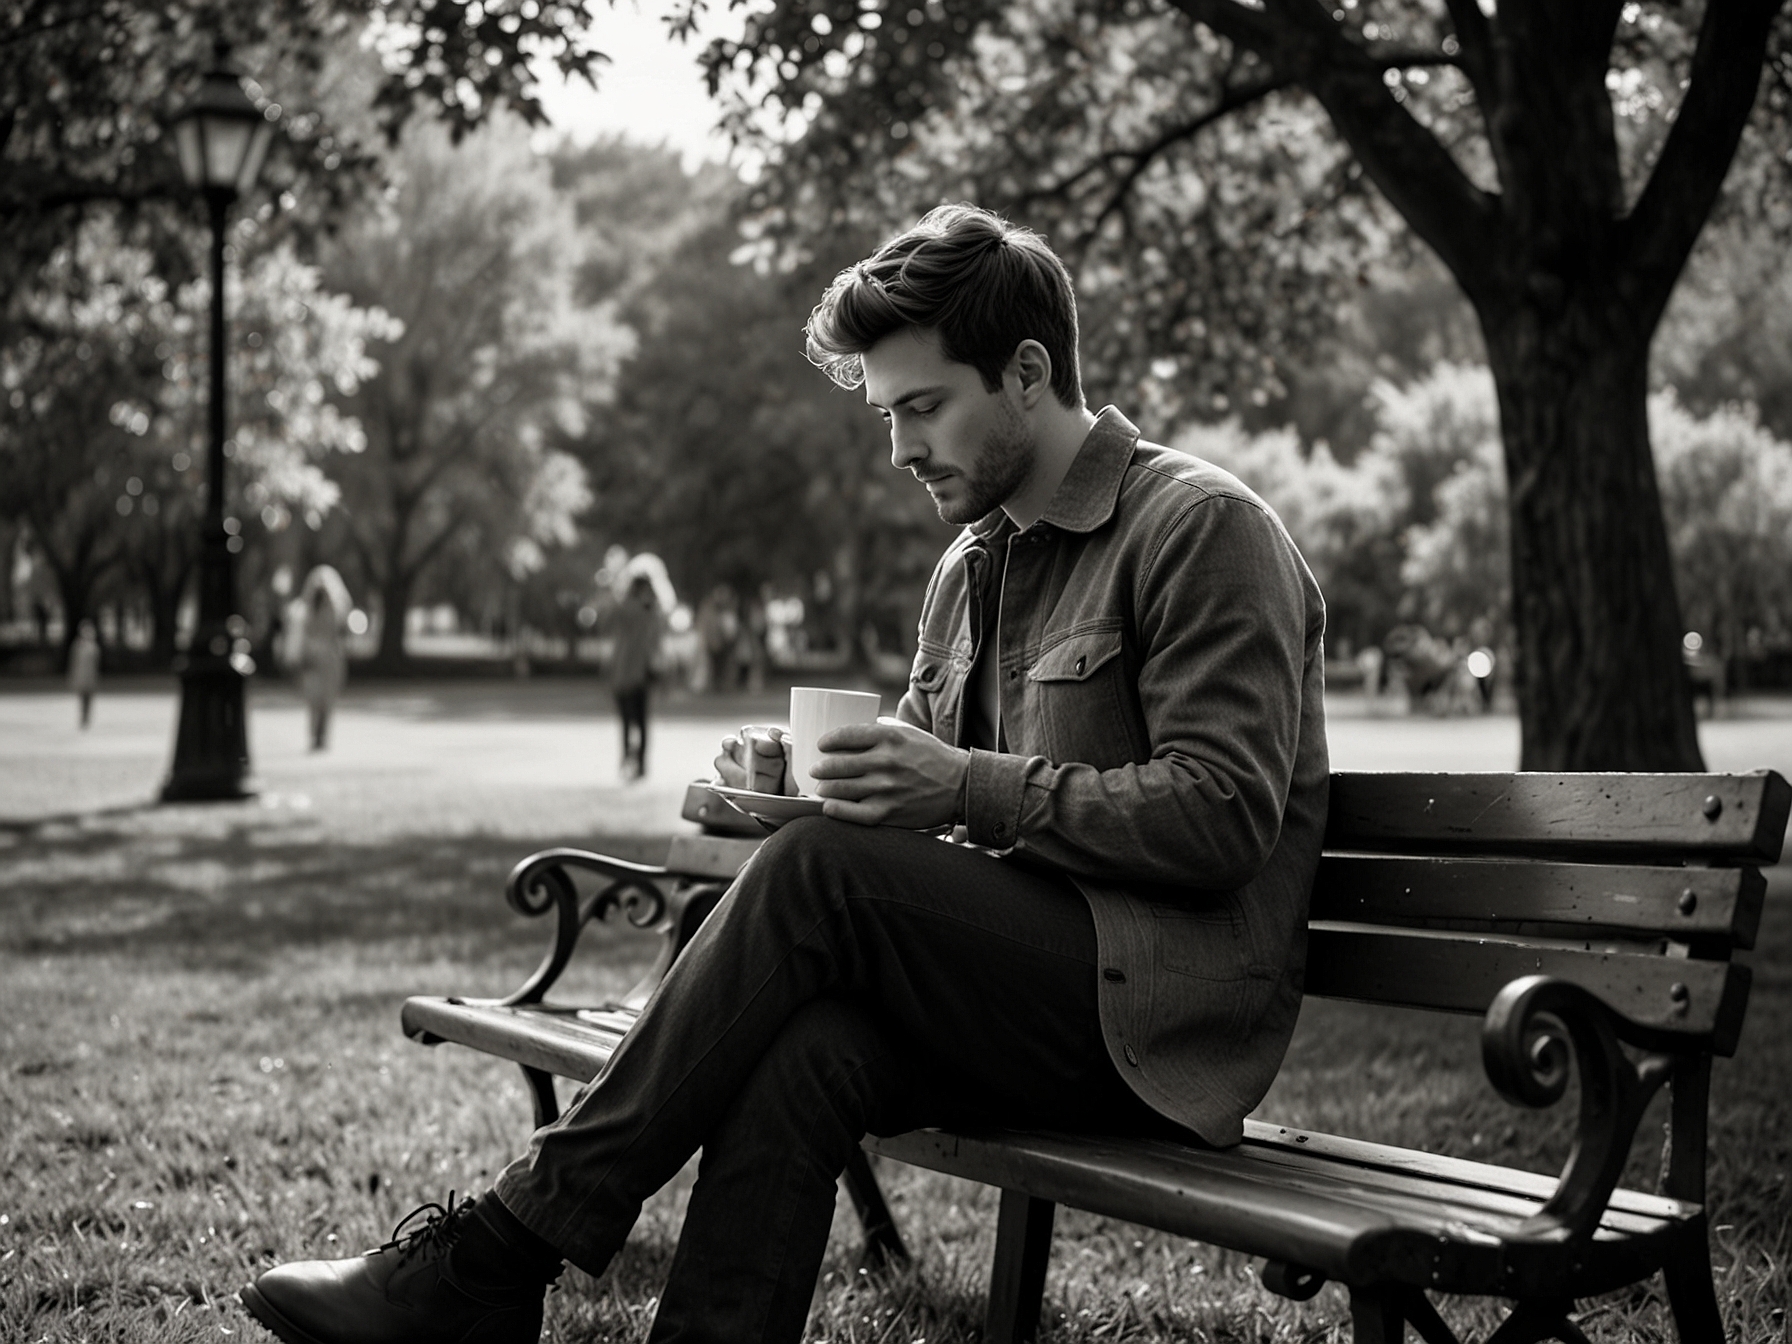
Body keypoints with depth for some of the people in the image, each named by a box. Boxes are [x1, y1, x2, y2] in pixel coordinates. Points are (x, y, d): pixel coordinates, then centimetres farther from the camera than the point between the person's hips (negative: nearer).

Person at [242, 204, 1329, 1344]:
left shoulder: (1204, 526, -6)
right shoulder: (971, 568, 18)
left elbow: (1223, 817, -15)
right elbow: (921, 768, 21)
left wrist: (974, 787, -22)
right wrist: (809, 773, -1)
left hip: (1161, 1018, -6)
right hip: (1017, 995, 6)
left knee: (824, 868, -25)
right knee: (803, 1048, -25)